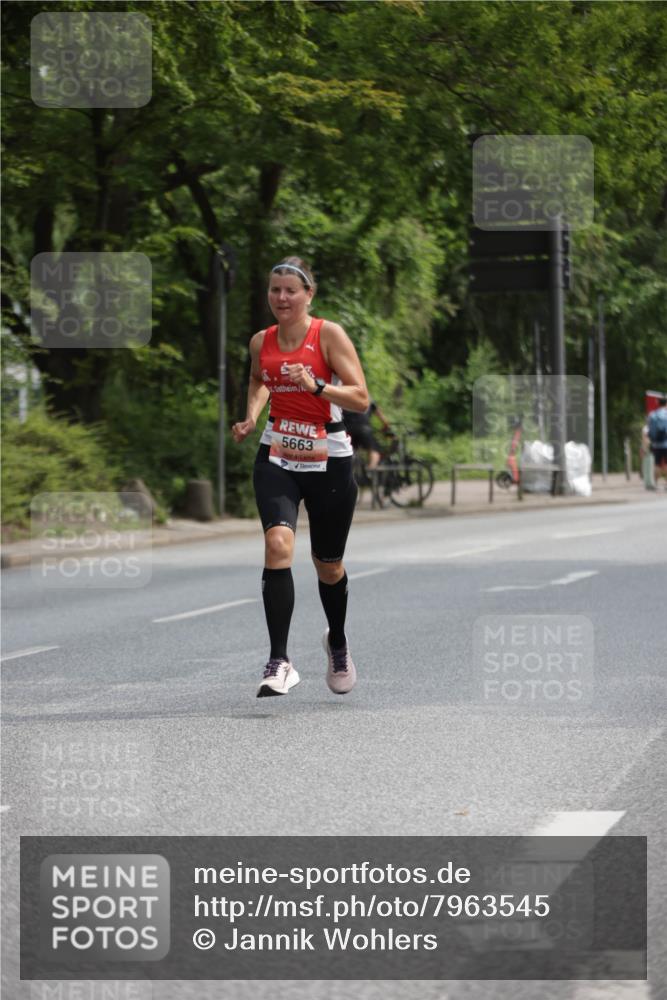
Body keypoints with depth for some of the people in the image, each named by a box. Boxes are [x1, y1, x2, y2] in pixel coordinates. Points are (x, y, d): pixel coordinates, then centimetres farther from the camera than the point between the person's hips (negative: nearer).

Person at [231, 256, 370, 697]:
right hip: (277, 458, 2)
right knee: (278, 543, -23)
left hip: (329, 460, -2)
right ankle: (279, 662, -25)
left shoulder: (329, 334, -10)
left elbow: (361, 398, -15)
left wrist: (316, 385, -29)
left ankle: (338, 642, 43)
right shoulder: (261, 342, 3)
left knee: (328, 565, 12)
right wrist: (252, 416, 8)